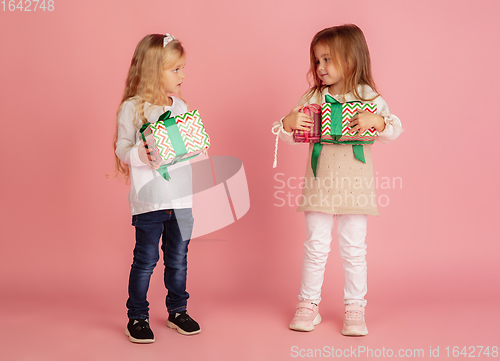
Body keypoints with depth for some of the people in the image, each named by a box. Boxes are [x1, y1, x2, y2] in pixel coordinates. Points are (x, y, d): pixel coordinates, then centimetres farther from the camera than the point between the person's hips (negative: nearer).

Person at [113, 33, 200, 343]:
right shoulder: (132, 108, -7)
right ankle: (137, 317, 19)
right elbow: (122, 150, -6)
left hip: (181, 198, 5)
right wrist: (139, 154, -26)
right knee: (145, 260, 4)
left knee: (178, 259, 14)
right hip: (149, 199, -5)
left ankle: (178, 311, 30)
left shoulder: (180, 106, 9)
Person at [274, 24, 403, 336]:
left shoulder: (368, 97, -3)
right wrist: (289, 123, -15)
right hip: (319, 184, 2)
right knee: (316, 246, 8)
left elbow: (395, 129, -8)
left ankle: (355, 309, 18)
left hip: (354, 185, -2)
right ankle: (308, 305, 19)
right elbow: (289, 132, 7)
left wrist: (375, 120, -26)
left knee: (354, 249, 6)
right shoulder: (313, 97, 4)